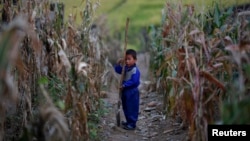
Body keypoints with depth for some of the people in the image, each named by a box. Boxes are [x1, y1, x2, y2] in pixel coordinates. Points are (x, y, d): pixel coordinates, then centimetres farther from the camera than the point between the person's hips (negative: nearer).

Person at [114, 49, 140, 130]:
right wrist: (118, 64, 1)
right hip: (125, 91, 9)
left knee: (132, 108, -1)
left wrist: (124, 85, -24)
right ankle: (129, 121, 33)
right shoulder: (125, 68, 6)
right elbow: (118, 70, 19)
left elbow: (134, 82, -26)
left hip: (132, 92, -9)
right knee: (125, 107, 18)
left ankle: (132, 124, 7)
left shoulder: (135, 70, -20)